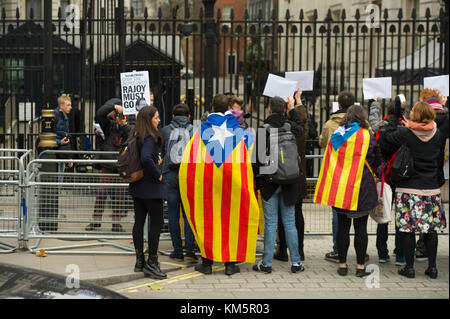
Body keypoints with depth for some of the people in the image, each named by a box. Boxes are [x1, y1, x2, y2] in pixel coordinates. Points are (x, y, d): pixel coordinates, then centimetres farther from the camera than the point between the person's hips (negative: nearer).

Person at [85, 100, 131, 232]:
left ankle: (116, 223, 12)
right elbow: (99, 115, -10)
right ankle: (96, 221, 7)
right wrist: (113, 106, -17)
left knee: (119, 195, 4)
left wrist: (124, 126, -17)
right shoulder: (109, 125, 3)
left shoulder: (127, 129, 3)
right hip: (107, 166, -1)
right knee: (101, 193, -2)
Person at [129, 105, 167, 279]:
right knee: (157, 222, -3)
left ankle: (140, 261, 16)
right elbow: (146, 158, -32)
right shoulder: (149, 138, -18)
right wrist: (157, 174, -19)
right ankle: (152, 263, -2)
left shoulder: (137, 136, 10)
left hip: (137, 185, 9)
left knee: (139, 221, 10)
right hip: (150, 186, -9)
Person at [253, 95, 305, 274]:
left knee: (270, 222, 2)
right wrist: (293, 109, 32)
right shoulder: (290, 127, -2)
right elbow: (301, 129, 23)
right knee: (289, 222, 9)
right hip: (289, 182, 2)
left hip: (268, 181, -2)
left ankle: (266, 263, 5)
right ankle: (295, 262, 12)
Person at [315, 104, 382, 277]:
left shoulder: (336, 136, 4)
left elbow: (329, 161, 12)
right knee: (360, 227, 2)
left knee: (342, 226, 8)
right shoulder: (367, 136, -6)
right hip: (361, 189, -3)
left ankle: (342, 264, 11)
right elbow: (377, 161, 2)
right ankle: (360, 265, 5)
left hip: (339, 188, 3)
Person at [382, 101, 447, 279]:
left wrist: (395, 117, 12)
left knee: (408, 227, 3)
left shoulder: (405, 134, -11)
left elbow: (387, 137, 5)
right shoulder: (438, 135, 2)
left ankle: (409, 267, 6)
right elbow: (440, 161, 13)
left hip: (408, 187, -3)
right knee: (431, 228, 9)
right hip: (431, 188, 3)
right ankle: (432, 267, 13)